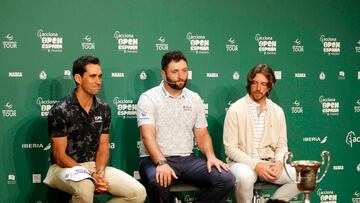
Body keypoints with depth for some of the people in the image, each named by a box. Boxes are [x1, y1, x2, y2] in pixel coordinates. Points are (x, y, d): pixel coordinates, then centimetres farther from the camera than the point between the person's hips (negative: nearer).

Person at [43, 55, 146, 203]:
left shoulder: (104, 109, 4)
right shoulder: (60, 111, -12)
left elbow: (103, 146, 6)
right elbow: (60, 156, -12)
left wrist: (100, 173, -14)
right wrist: (90, 175, -21)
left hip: (94, 166, 5)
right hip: (65, 168, -5)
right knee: (85, 188, -40)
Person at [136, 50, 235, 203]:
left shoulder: (195, 99, 12)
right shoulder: (148, 98, -4)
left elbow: (202, 134, 13)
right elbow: (148, 136, -16)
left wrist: (211, 156, -8)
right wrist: (162, 163, -32)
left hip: (187, 160, 5)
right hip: (156, 160, -4)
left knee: (227, 179, -18)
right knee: (157, 182, -40)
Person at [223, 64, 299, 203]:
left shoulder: (277, 112, 8)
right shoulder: (235, 110, -5)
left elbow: (282, 145, 12)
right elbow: (230, 148, -9)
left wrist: (279, 162, -11)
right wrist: (256, 165, -19)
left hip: (269, 164, 4)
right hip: (242, 163, -4)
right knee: (245, 177, -38)